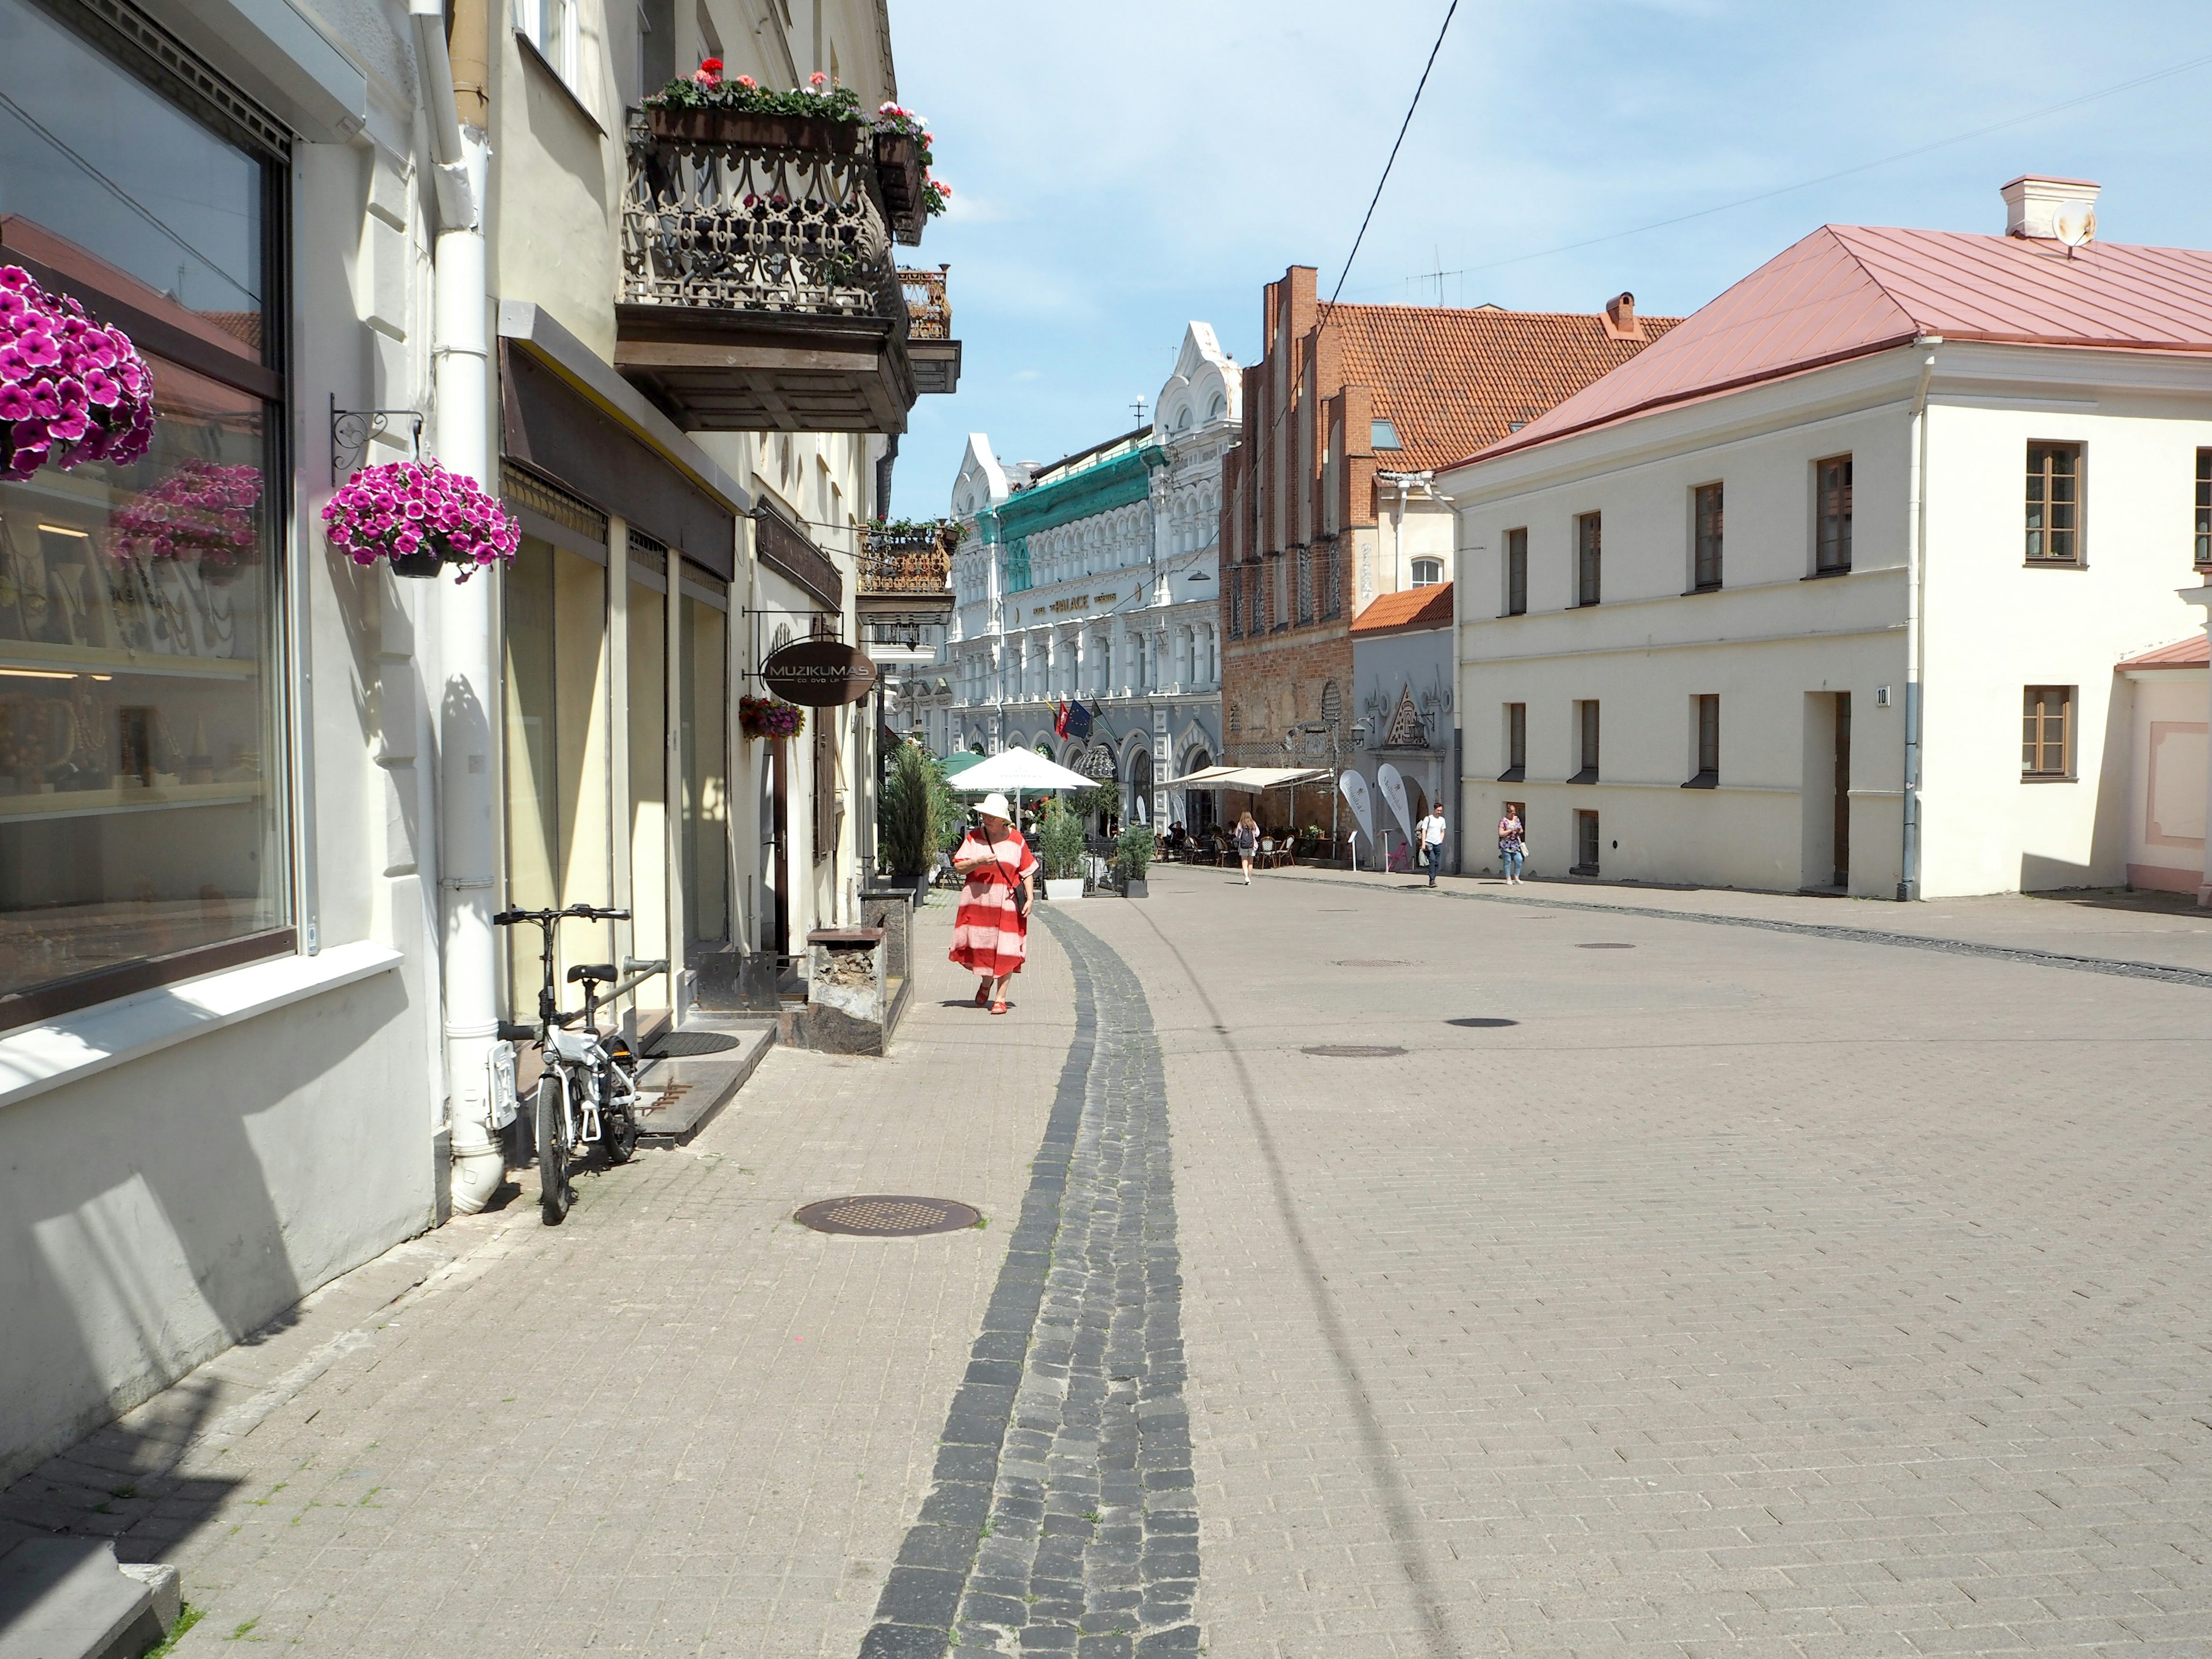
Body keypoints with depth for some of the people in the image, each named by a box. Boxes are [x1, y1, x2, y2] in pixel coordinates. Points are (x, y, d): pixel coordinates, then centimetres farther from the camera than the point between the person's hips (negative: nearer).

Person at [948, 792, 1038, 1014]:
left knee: (1005, 950, -4)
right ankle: (986, 982, 33)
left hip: (1007, 903, -1)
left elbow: (1027, 872, 7)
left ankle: (1001, 998, 3)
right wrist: (979, 862, -16)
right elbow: (958, 867, 1)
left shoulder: (1016, 840, 4)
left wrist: (1030, 898, -3)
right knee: (979, 946, 4)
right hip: (978, 902, 1)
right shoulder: (974, 837, 5)